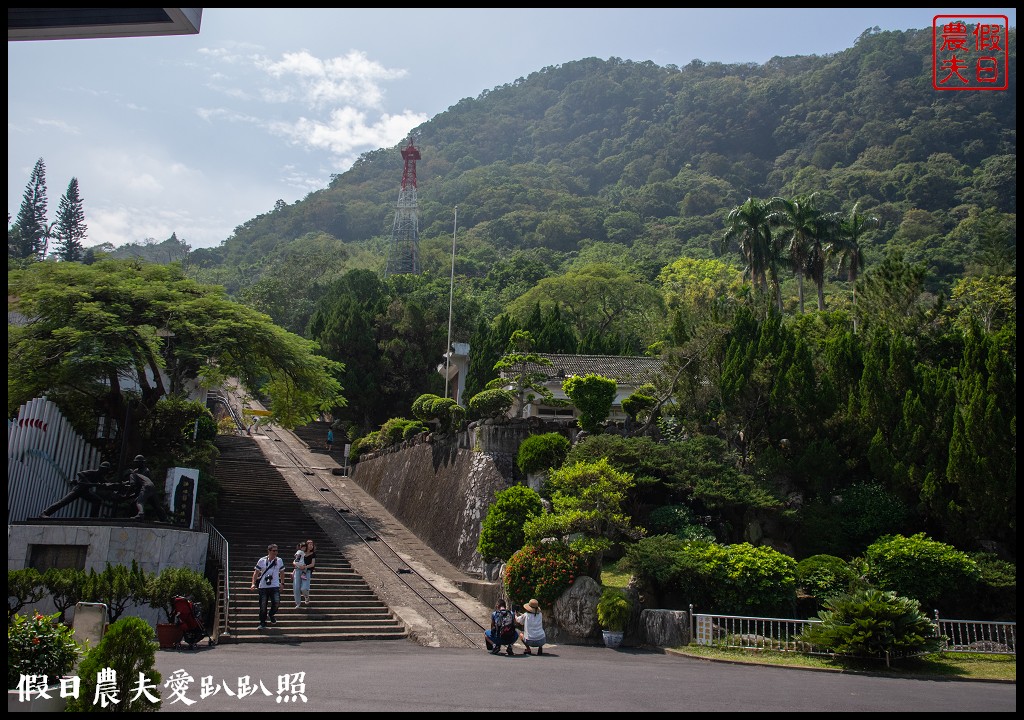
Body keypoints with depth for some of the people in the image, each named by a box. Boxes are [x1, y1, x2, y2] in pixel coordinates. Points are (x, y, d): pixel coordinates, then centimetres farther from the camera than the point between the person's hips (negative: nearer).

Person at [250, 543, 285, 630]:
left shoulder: (279, 560, 4)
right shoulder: (262, 560, -1)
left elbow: (281, 572, 17)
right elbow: (256, 572, 4)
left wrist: (281, 583, 14)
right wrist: (253, 584, -4)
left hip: (275, 586, 1)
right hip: (263, 586, -1)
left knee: (276, 602, -14)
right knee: (263, 605, 1)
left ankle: (271, 614, 17)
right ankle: (262, 623, 17)